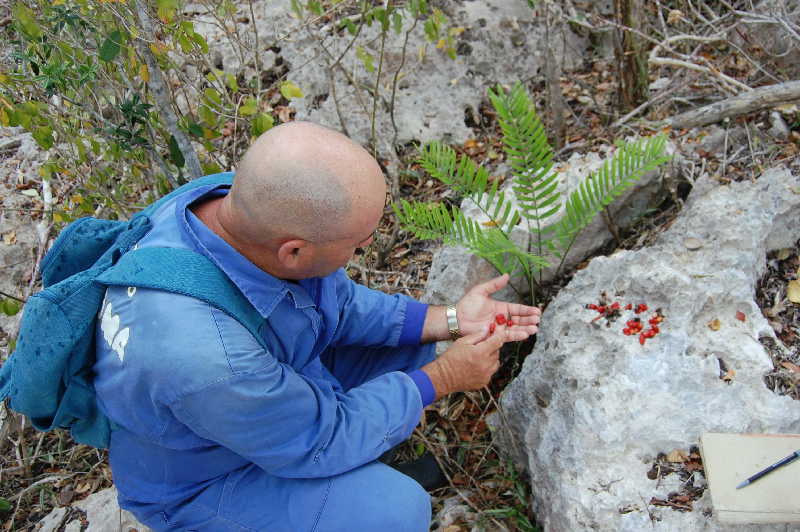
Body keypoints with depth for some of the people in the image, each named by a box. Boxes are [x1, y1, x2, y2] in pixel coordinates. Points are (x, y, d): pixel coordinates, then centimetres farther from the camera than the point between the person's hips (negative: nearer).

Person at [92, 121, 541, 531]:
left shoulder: (246, 203, -22)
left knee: (409, 343, 4)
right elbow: (320, 440, -25)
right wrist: (442, 377, -17)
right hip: (206, 477, -6)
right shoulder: (207, 361, -43)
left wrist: (447, 321, -12)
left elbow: (336, 304, -5)